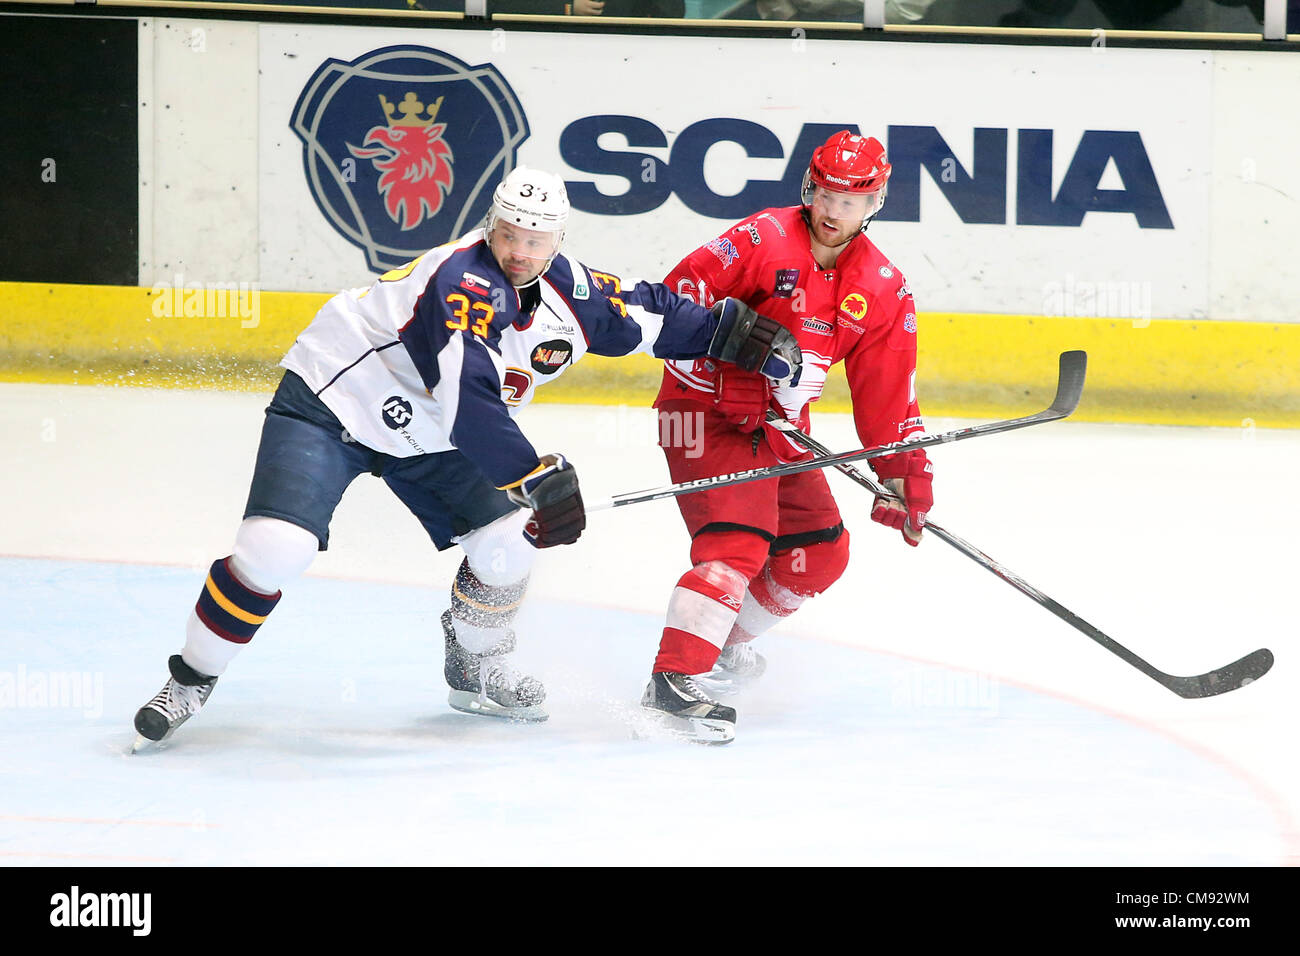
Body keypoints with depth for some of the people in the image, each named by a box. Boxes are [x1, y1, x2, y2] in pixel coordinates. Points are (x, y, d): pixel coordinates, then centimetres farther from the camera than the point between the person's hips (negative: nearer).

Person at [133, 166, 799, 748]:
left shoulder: (569, 293, -7)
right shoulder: (466, 281, -32)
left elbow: (647, 314, 11)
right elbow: (468, 399, -40)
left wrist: (733, 330, 3)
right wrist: (536, 481, -42)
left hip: (423, 435, 7)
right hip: (329, 402, -7)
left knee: (507, 544, -3)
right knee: (276, 549, -22)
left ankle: (474, 671, 24)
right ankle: (189, 681, -3)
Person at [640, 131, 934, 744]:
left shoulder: (883, 291, 3)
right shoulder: (767, 238, -15)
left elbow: (888, 395, 7)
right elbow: (682, 291, -19)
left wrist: (904, 475, 2)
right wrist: (724, 362, -26)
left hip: (779, 426, 8)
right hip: (707, 410, -7)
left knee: (821, 552, 10)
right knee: (740, 540, -24)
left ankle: (723, 645, 27)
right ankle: (674, 682, -30)